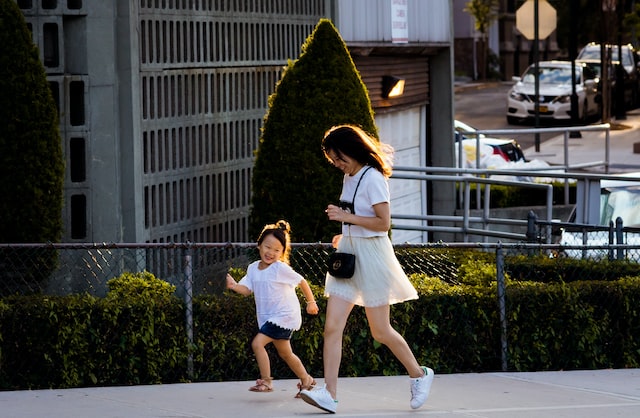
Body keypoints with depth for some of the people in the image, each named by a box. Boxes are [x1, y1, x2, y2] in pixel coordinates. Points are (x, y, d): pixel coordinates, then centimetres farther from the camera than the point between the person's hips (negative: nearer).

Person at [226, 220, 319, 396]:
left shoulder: (281, 269, -15)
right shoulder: (253, 268, 3)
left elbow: (302, 282, -6)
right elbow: (247, 289, -3)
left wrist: (311, 302, 3)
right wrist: (234, 286, -24)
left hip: (284, 315, -8)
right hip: (267, 316, 8)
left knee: (257, 343, -18)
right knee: (285, 353, 19)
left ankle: (265, 381, -11)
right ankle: (306, 380, 36)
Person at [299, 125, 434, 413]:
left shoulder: (373, 178, -14)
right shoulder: (349, 177, 12)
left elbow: (383, 222, -19)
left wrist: (346, 217, -20)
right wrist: (345, 234, 14)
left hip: (371, 256, -8)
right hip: (348, 254, 8)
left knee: (380, 331, 2)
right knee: (332, 327, -6)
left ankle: (419, 375, 23)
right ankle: (329, 395, -10)